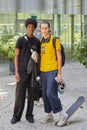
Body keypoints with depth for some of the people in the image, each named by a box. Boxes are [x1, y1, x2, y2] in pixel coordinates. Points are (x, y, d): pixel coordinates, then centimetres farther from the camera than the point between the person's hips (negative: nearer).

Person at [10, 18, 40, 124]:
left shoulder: (37, 41, 9)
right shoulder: (21, 40, 0)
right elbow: (16, 56, -2)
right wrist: (16, 72, -9)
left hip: (33, 71, 3)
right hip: (22, 71, -3)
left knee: (31, 93, 6)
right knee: (20, 93, -2)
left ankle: (29, 115, 16)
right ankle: (17, 116, 9)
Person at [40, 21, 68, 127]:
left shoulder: (55, 40, -7)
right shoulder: (41, 42, 12)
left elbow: (59, 57, -8)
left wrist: (59, 74, -12)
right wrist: (38, 72, 13)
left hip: (52, 71, -7)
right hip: (43, 72, 7)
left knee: (51, 93, -15)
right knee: (45, 94, 9)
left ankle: (62, 114, -1)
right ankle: (49, 115, 22)